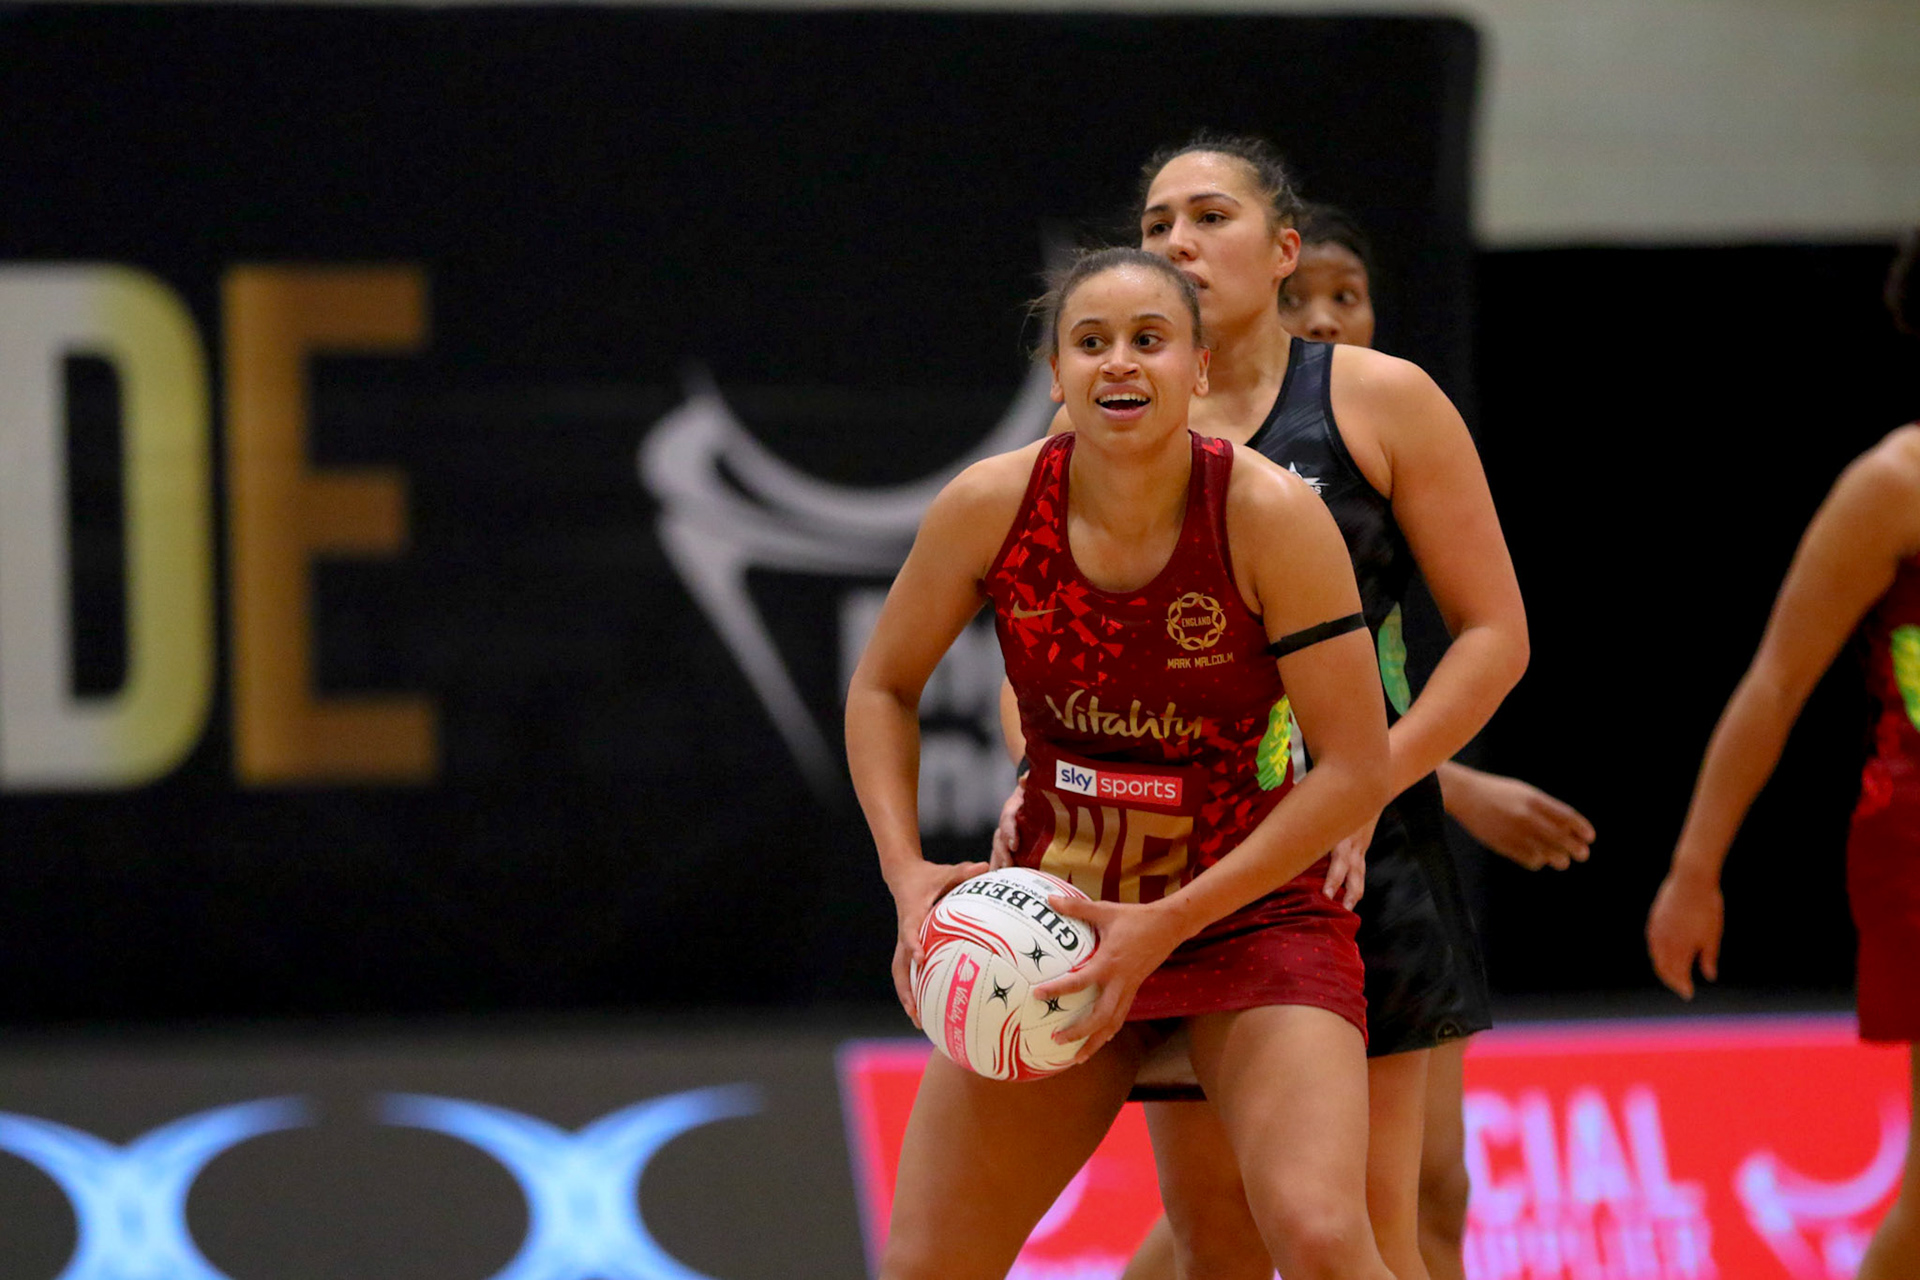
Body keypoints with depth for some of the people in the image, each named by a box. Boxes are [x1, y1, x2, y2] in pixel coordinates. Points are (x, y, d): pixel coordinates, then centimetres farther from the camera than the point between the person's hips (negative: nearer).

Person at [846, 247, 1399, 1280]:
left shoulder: (1271, 516, -19)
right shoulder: (992, 506, -11)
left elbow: (1355, 769, -17)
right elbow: (882, 689, 6)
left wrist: (1169, 925, -22)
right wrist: (909, 874, -10)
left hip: (1254, 913, -3)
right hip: (1058, 921, 3)